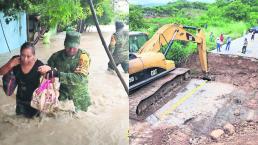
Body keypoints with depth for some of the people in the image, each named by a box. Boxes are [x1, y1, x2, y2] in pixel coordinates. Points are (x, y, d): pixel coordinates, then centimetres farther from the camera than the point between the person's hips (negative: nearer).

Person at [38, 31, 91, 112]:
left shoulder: (84, 56, -18)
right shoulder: (57, 55, -9)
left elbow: (80, 78, -30)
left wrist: (56, 73, -35)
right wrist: (48, 70, -20)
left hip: (79, 97, -1)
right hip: (63, 96, 1)